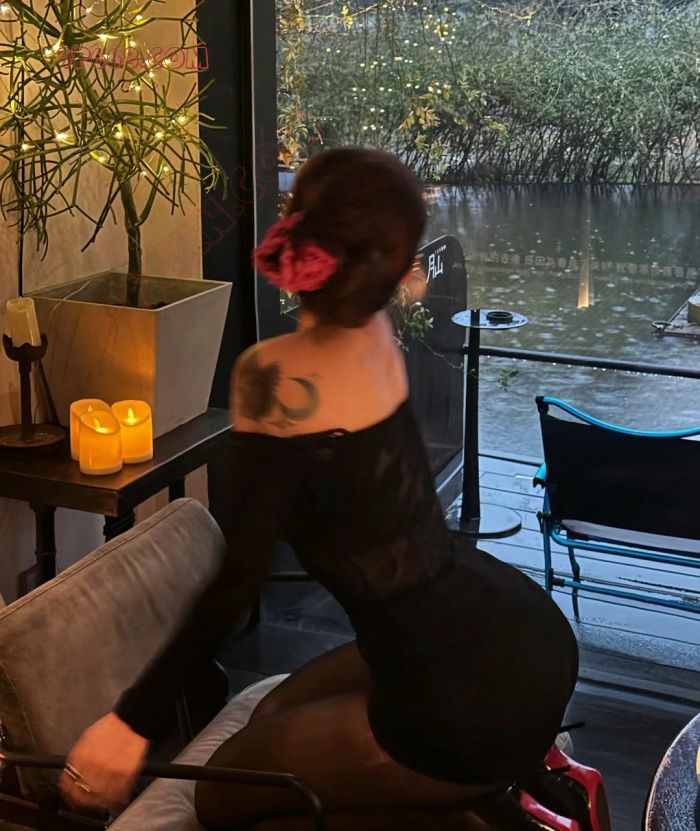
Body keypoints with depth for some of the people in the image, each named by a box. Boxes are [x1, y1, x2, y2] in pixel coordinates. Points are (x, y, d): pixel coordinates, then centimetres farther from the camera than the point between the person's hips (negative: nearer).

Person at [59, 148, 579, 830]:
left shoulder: (278, 375, -21)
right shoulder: (376, 335, -1)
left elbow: (237, 582, -25)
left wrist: (132, 721, -17)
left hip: (473, 698, -8)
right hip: (526, 632, 8)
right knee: (278, 718, 30)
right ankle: (518, 770, 19)